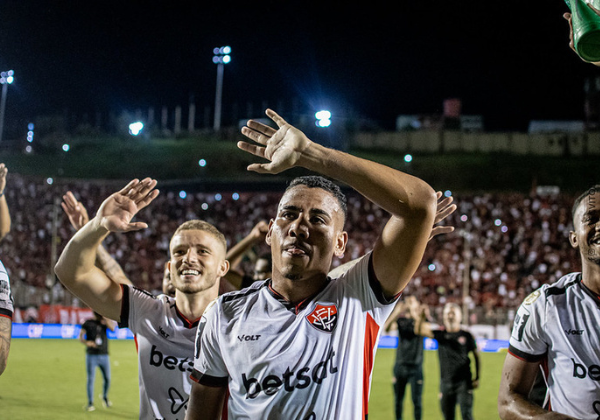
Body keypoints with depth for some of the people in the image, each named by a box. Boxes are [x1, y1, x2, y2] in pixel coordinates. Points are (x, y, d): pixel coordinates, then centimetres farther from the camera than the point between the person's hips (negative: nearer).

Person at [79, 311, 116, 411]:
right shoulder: (88, 323, 3)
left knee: (107, 379, 4)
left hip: (104, 355, 2)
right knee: (91, 379, -3)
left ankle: (105, 397, 28)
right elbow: (80, 336, -2)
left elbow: (112, 328, -16)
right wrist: (86, 342, -22)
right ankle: (90, 403, 4)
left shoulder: (105, 322, 6)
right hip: (91, 355, -2)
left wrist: (105, 317, -12)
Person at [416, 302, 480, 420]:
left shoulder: (466, 336, 2)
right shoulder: (440, 334, 5)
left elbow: (476, 356, 9)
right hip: (445, 382, 2)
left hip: (464, 382, -2)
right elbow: (418, 330, -7)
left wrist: (477, 378, 4)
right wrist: (421, 317, -26)